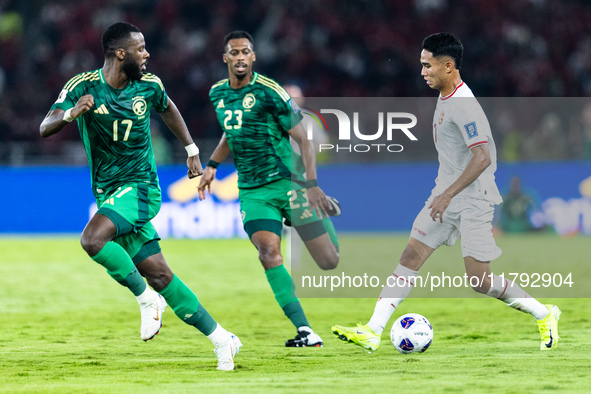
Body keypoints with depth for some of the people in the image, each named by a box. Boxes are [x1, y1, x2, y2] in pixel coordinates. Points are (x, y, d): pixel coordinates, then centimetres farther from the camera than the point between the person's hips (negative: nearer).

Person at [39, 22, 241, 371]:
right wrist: (71, 113, -32)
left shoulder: (148, 85, -2)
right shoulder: (83, 86, -7)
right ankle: (221, 338, 7)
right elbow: (44, 129, -13)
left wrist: (192, 151, 24)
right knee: (159, 275, -2)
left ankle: (147, 298, -11)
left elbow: (168, 109, 21)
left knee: (93, 238, -29)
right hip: (109, 193, 2)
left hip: (141, 186, -2)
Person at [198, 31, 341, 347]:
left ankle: (327, 208, 37)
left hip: (287, 181, -4)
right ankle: (306, 332, -22)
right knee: (268, 251, -22)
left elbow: (302, 138, -10)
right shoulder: (217, 94, 7)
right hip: (252, 190, 4)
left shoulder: (268, 91, -12)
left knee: (329, 262, -1)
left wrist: (311, 184, -17)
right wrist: (212, 166, 19)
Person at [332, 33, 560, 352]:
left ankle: (543, 315, 12)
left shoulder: (464, 104, -20)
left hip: (473, 200, -9)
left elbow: (483, 157, -28)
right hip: (446, 196, 9)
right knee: (411, 257, -1)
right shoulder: (444, 98, 10)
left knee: (479, 279, -7)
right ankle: (372, 331, -6)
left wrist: (448, 194, -29)